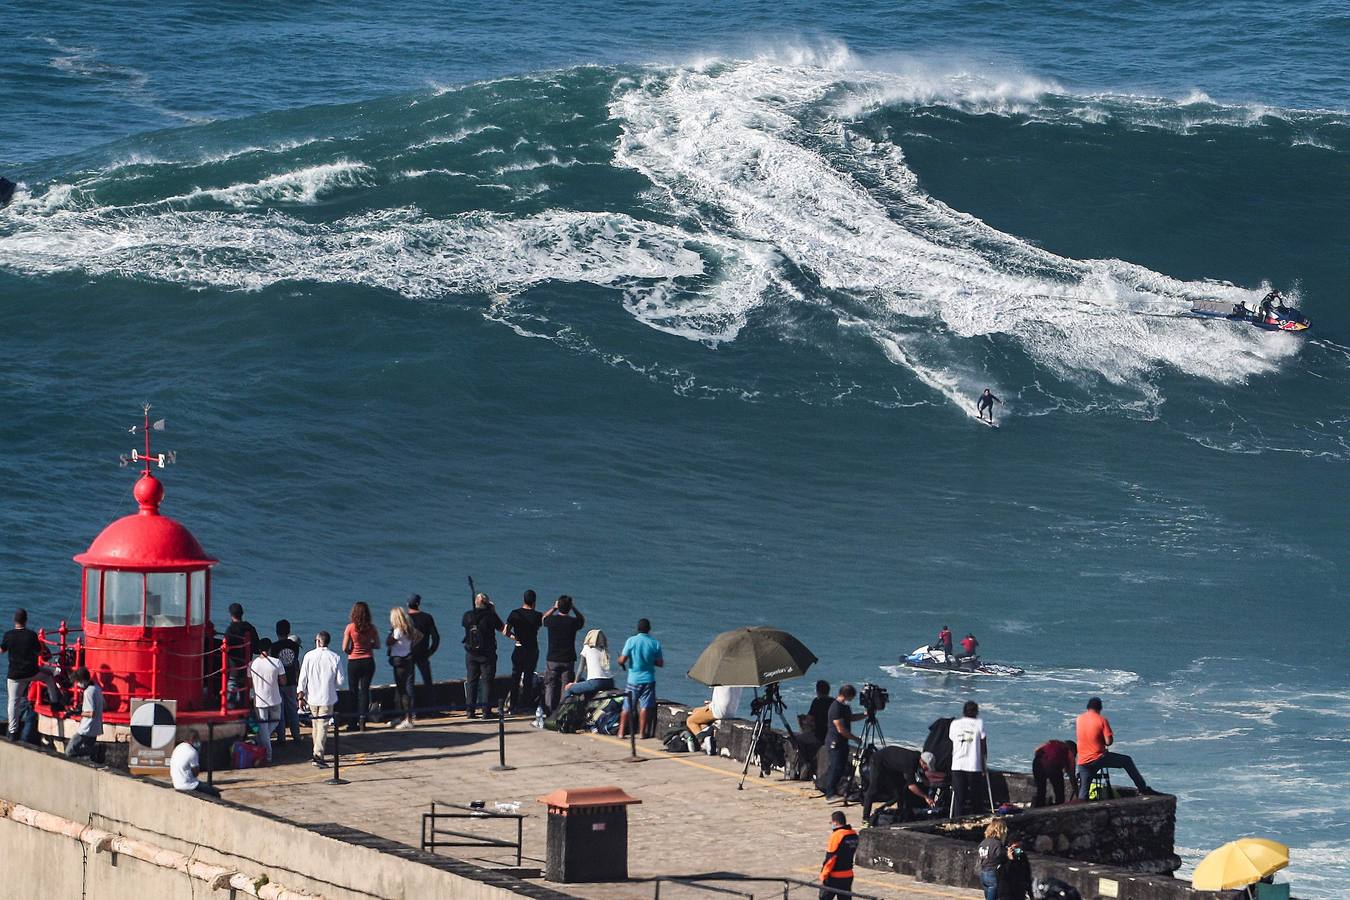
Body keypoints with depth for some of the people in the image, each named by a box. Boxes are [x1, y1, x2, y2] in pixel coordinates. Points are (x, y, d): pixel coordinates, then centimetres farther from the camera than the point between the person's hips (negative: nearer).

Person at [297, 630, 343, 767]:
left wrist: (300, 694, 2)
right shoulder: (334, 657, -6)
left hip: (312, 696, 2)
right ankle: (318, 755, -13)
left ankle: (318, 752, 27)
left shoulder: (309, 656, -5)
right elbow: (340, 680, -3)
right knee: (323, 726, -2)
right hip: (327, 698, -2)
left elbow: (303, 677, -5)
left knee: (315, 724, 17)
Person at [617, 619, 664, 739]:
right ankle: (642, 732, 2)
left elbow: (622, 660, -10)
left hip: (633, 679, -1)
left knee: (627, 707, 7)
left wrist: (620, 659, 13)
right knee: (645, 706, 4)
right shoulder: (655, 643, -3)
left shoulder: (631, 641, -8)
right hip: (648, 679, 1)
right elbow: (660, 663, 2)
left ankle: (621, 732, 7)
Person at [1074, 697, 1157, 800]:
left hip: (1083, 762, 4)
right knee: (1127, 761, 14)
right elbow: (1109, 742, -11)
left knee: (1083, 790, 7)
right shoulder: (1102, 720, -9)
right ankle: (1143, 788, 16)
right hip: (1098, 758, -4)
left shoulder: (1079, 719, 6)